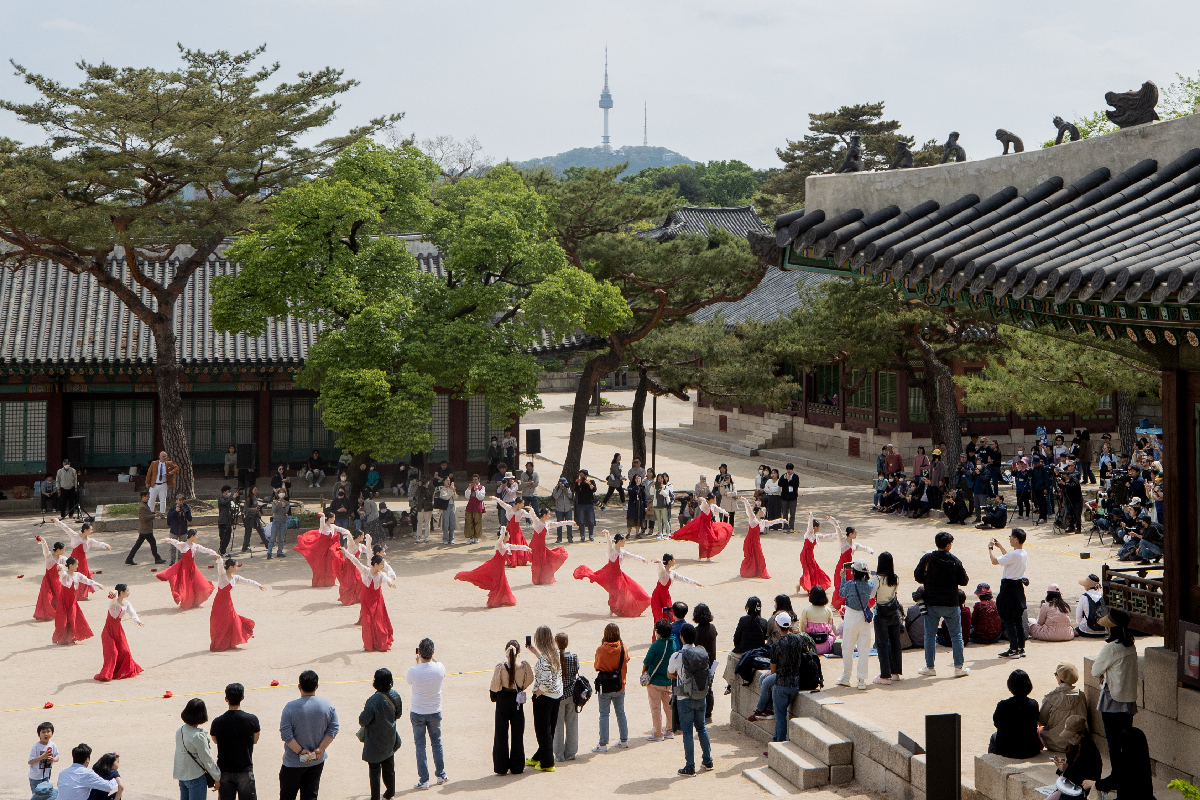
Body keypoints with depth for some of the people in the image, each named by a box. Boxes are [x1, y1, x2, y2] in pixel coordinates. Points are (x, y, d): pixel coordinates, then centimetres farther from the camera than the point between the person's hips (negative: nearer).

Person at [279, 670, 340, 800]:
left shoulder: (290, 707, -15)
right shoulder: (327, 705, -6)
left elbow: (286, 734, -18)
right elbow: (333, 730, -5)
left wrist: (300, 751, -14)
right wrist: (321, 749, -8)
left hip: (294, 762, -3)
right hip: (317, 761, 3)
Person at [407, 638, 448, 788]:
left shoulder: (413, 671, -22)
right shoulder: (440, 668, -15)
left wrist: (417, 661, 5)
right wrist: (431, 657, 14)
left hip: (417, 713, -2)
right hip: (435, 712, 2)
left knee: (420, 745, 8)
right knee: (436, 742, 19)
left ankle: (424, 780, 10)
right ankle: (440, 775, 28)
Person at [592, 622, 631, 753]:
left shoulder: (601, 650, -17)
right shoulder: (623, 649, -9)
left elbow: (596, 666, -4)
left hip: (604, 687, -3)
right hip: (619, 686, 3)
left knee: (604, 714, 4)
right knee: (620, 712, 17)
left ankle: (603, 744, 4)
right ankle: (624, 740, 25)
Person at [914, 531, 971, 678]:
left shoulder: (927, 558, -7)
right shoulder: (955, 561, -6)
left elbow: (918, 576, -2)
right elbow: (964, 581, -2)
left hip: (932, 603, 0)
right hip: (951, 604, 0)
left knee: (930, 635, 8)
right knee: (956, 635, 10)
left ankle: (929, 667, 10)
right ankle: (959, 667, 9)